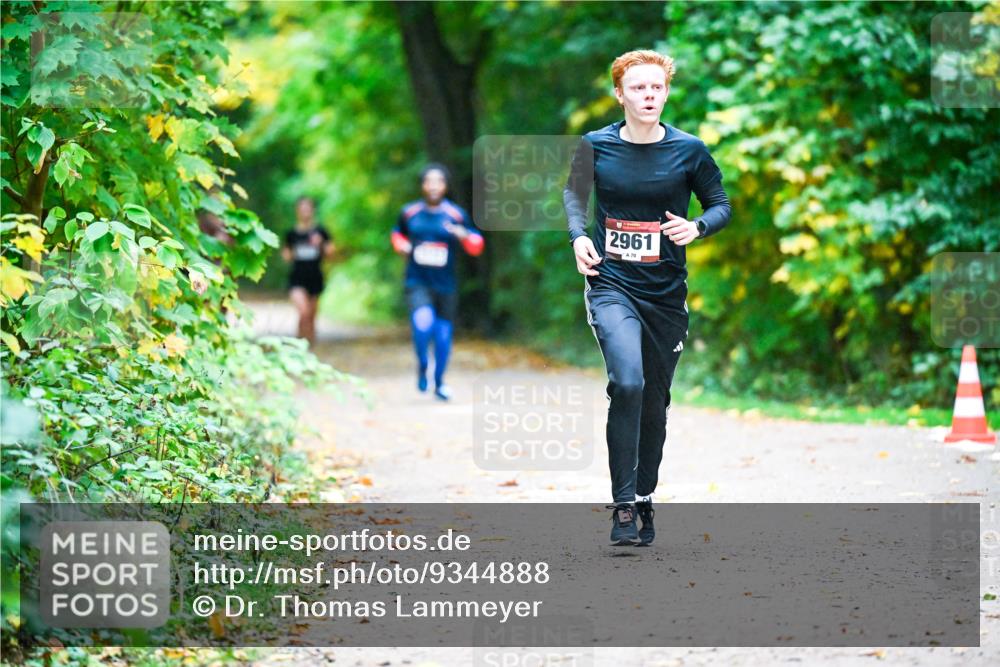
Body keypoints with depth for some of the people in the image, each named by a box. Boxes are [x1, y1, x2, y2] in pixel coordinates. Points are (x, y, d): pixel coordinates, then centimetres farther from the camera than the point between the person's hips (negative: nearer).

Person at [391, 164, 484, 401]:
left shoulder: (456, 215, -2)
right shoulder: (409, 212, 2)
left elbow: (476, 247, 1)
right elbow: (398, 233, 22)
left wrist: (464, 235, -20)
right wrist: (402, 246, 0)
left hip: (445, 286, 1)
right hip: (418, 283, -1)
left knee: (443, 336, 7)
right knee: (423, 322, -25)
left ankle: (439, 382, 30)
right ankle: (422, 366, 2)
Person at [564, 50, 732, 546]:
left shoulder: (688, 150, -2)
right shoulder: (595, 146, -2)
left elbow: (721, 205, 7)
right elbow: (574, 192, 17)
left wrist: (697, 227, -13)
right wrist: (578, 235, -1)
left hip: (666, 292, 2)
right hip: (611, 285, -2)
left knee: (654, 401, 11)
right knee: (627, 383, -24)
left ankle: (645, 500, 29)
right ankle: (622, 505, -19)